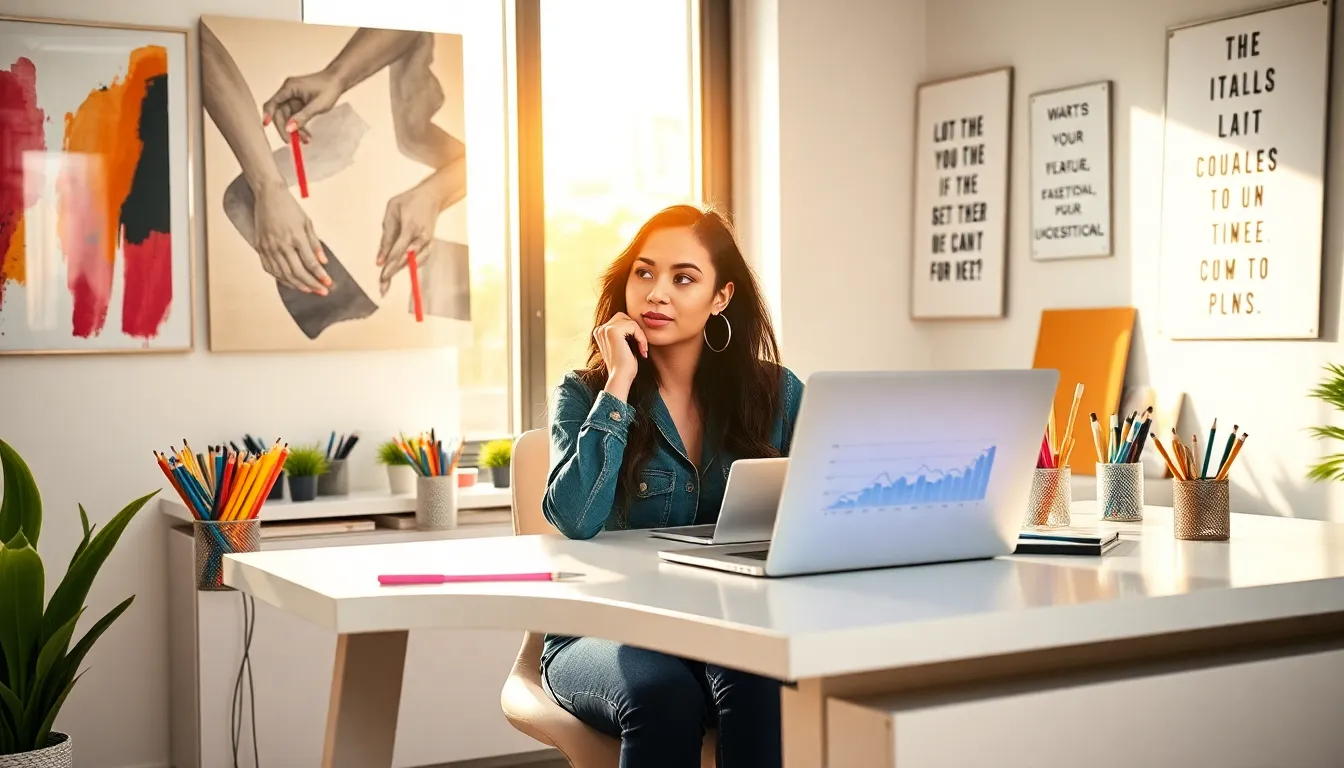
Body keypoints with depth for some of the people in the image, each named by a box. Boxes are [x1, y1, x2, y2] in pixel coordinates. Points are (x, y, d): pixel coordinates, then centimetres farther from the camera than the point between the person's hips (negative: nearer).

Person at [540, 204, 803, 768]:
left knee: (764, 685, -33)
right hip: (606, 634, -1)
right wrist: (619, 384, -14)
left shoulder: (776, 393, 6)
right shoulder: (585, 394, 1)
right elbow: (576, 520, -16)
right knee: (664, 695, -34)